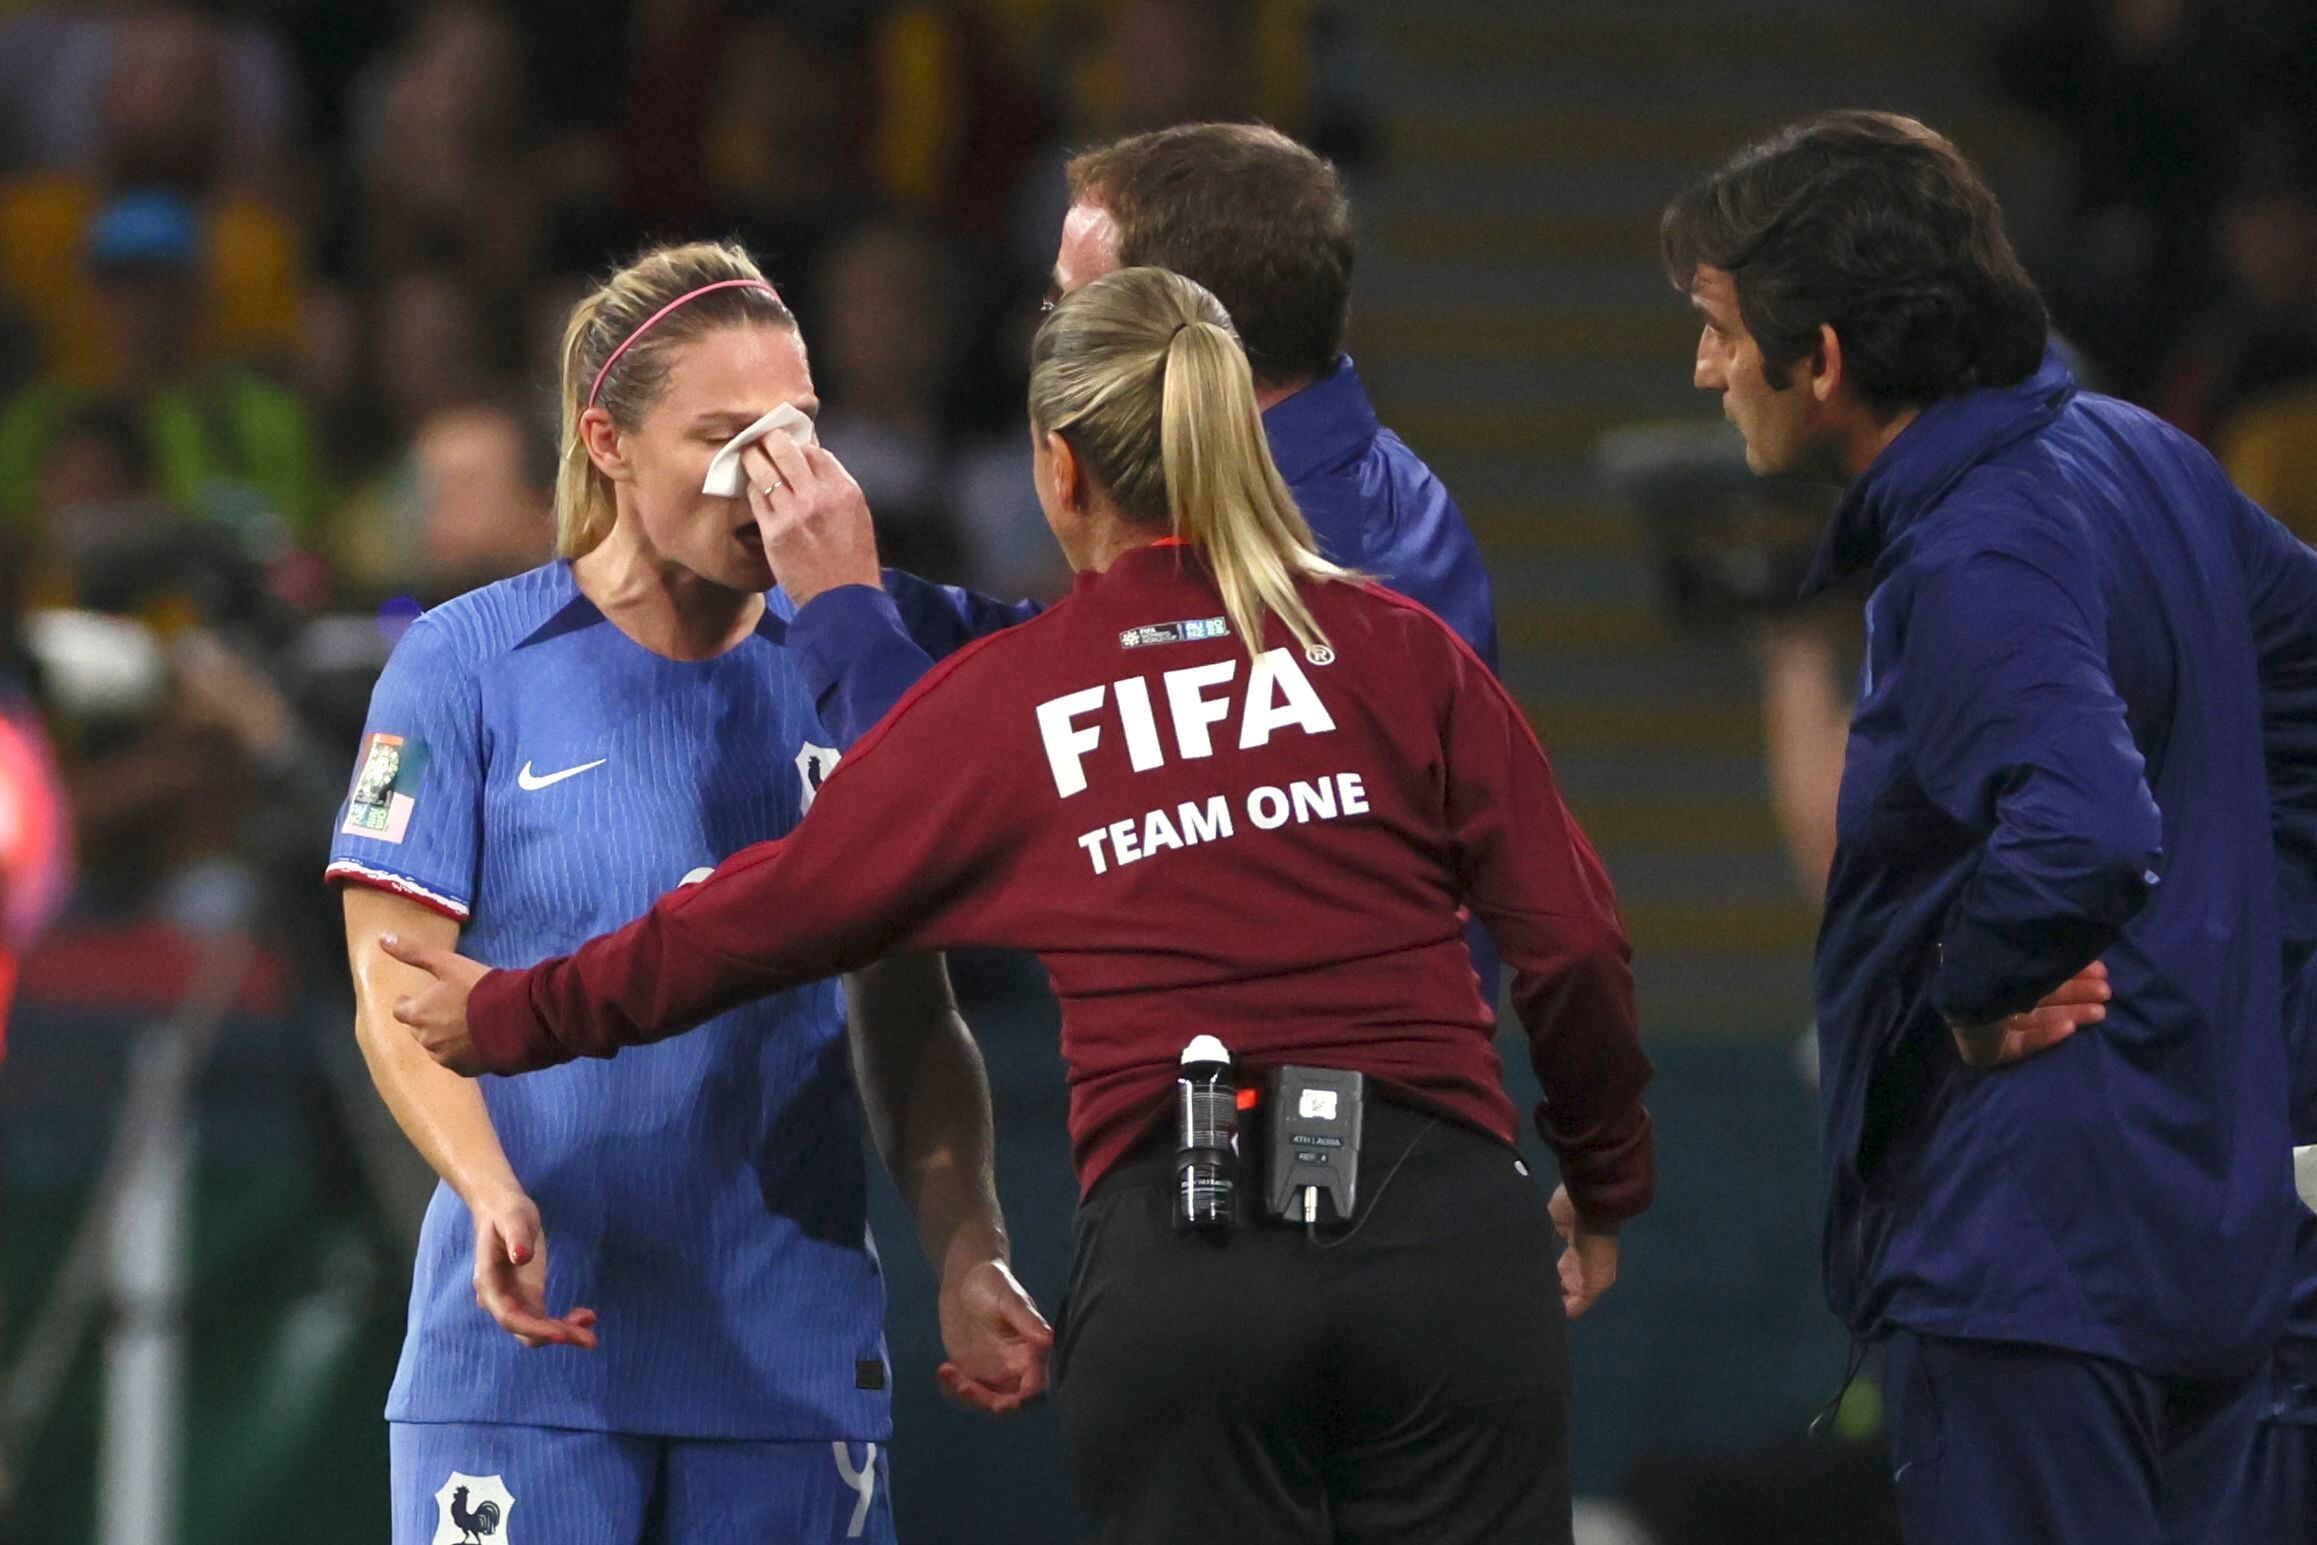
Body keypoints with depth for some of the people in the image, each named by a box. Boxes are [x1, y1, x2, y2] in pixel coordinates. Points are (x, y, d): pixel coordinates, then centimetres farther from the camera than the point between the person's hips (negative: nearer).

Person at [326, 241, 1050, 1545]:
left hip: (793, 1354, 3)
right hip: (536, 1340, -3)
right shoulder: (469, 664, 0)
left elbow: (910, 1021, 11)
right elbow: (396, 986, -4)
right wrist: (494, 1193, -21)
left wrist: (970, 1255, -4)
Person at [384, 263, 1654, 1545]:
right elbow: (1571, 944, 4)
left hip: (1179, 1248, 0)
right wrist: (1606, 1186, 20)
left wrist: (512, 1018, 29)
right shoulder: (1398, 648, 8)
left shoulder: (1003, 698, 8)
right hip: (1445, 1231, 0)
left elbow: (773, 910, 15)